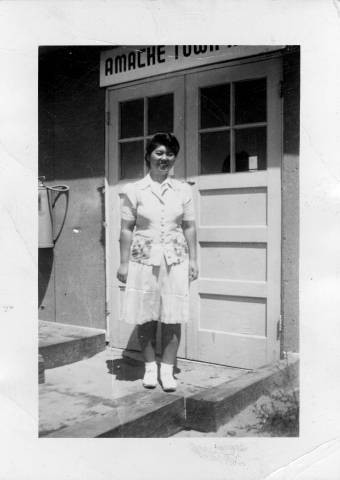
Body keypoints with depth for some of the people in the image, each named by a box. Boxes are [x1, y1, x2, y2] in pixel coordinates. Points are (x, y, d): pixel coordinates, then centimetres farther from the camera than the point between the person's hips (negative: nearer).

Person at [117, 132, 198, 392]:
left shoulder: (183, 190, 5)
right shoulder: (134, 190, 0)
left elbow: (189, 227, 8)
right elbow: (126, 229, 1)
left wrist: (193, 260, 5)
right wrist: (124, 263, -2)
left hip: (175, 260, 1)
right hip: (144, 260, -1)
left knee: (173, 318, 3)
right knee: (146, 317, 6)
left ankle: (167, 370, 16)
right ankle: (150, 366, 23)